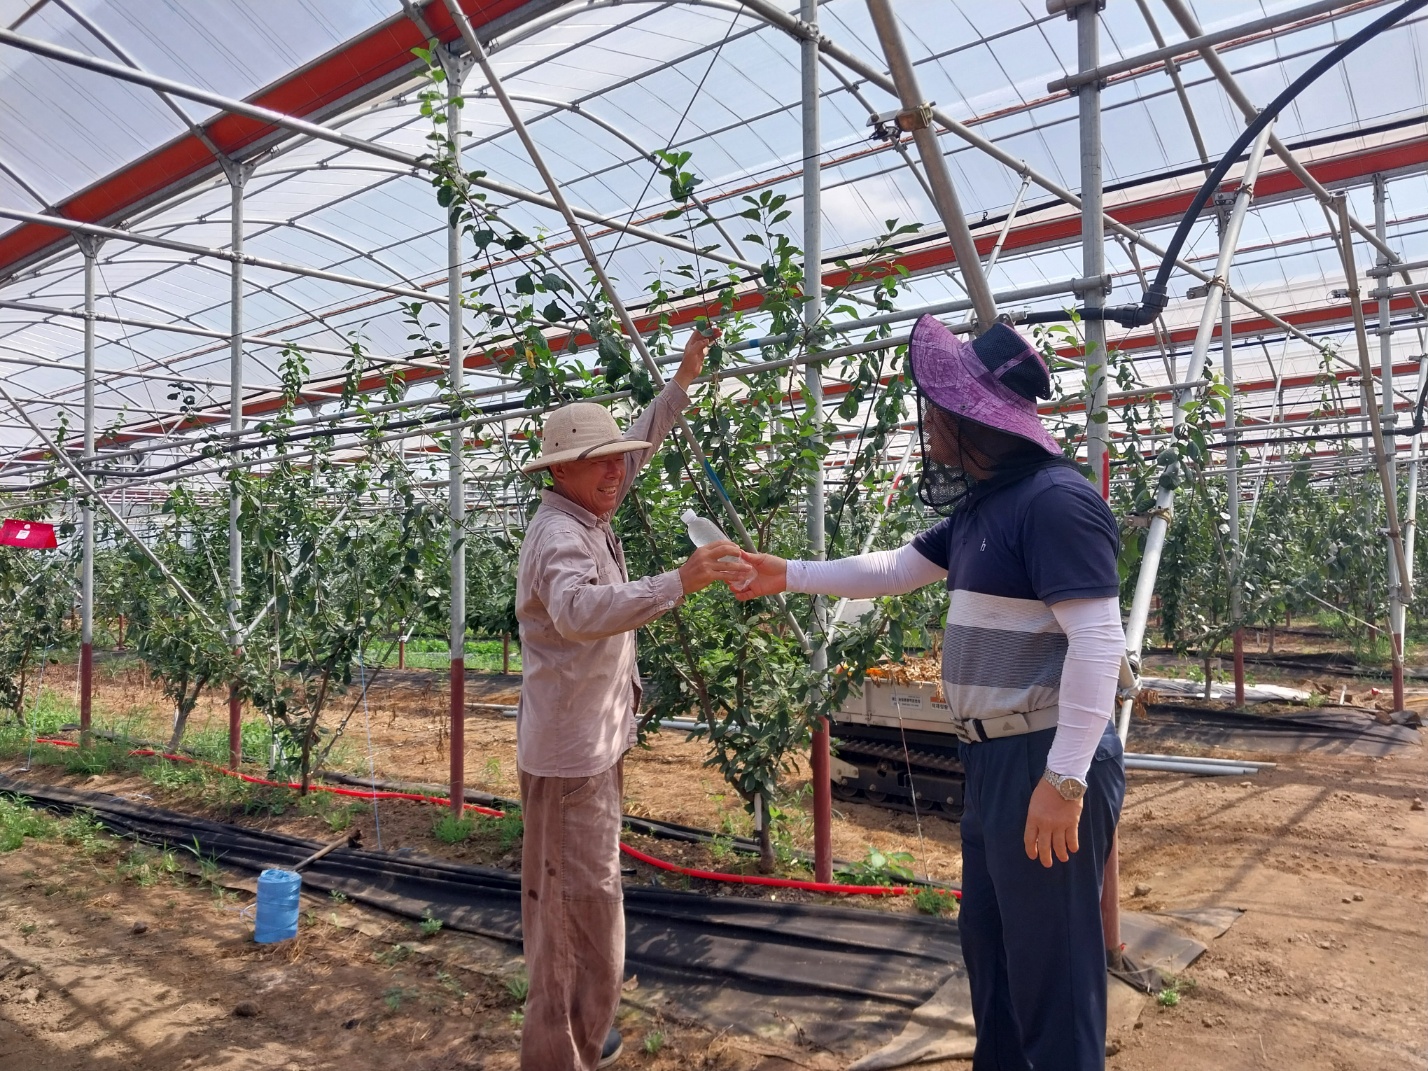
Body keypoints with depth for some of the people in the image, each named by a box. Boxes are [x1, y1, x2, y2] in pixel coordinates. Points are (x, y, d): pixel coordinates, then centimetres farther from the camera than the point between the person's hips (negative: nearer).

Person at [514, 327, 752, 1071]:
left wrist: (682, 381, 21)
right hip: (570, 749, -10)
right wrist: (679, 582, -54)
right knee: (581, 905, -4)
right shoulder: (559, 535, -21)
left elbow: (640, 448, 23)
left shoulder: (588, 515, 7)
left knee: (563, 897, 20)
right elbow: (578, 611, -43)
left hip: (591, 740, 10)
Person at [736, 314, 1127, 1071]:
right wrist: (789, 575, 21)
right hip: (996, 759, 10)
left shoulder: (1055, 499, -18)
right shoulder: (985, 506, 12)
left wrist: (1066, 778, -26)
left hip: (1048, 765, -10)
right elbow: (897, 569, 22)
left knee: (1051, 963, 4)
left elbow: (1098, 641, -24)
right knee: (987, 940, 22)